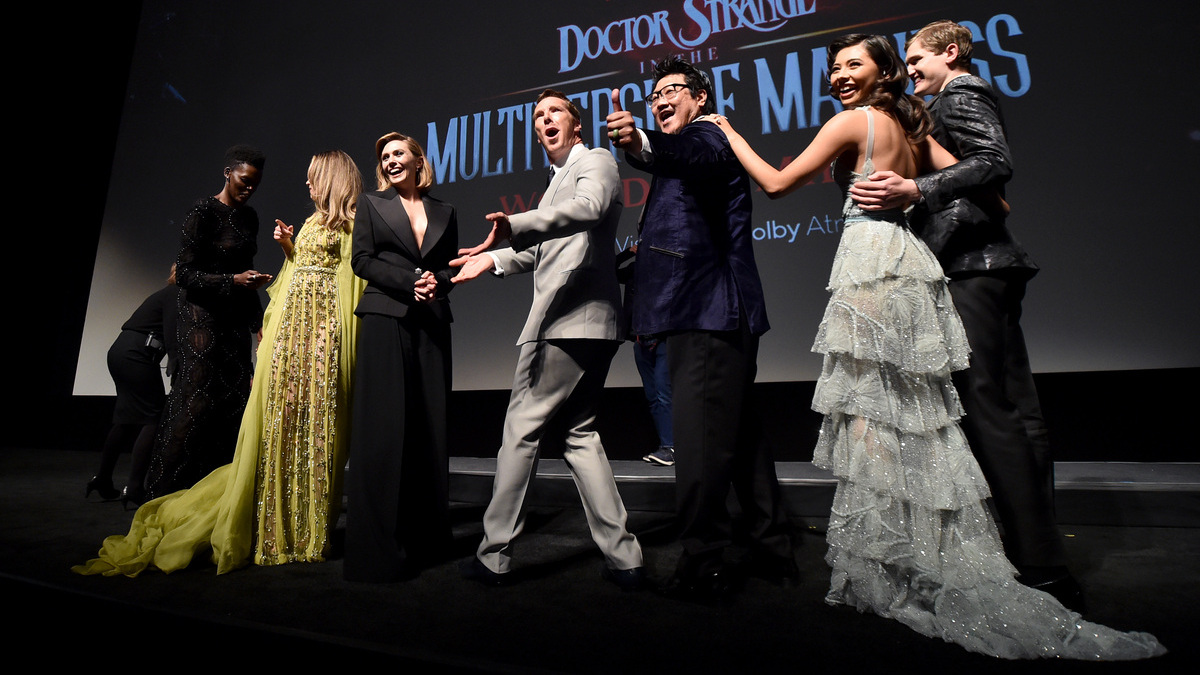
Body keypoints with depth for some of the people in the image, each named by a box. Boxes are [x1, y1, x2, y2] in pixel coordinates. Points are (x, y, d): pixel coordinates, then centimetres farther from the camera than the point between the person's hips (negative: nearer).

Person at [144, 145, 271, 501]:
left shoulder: (249, 216, 12)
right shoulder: (203, 211, -10)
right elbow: (184, 274, -12)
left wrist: (258, 320, 14)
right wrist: (233, 281, -22)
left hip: (235, 318, 7)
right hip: (202, 315, -7)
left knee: (235, 398, 2)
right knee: (198, 401, -6)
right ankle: (167, 491, 8)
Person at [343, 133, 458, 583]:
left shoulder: (444, 213, 19)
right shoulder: (372, 204, 14)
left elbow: (451, 267, 15)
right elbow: (362, 260, 3)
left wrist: (437, 282, -7)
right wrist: (410, 281, -10)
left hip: (432, 325, 3)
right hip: (385, 321, -2)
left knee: (431, 425, 0)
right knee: (384, 429, -7)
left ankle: (427, 536, 10)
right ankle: (380, 546, 0)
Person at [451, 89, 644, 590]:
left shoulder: (595, 160, 1)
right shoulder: (560, 179, 30)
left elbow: (589, 208, -23)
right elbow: (546, 250, 34)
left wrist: (516, 225, -35)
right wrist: (496, 259, 24)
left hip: (570, 321, -10)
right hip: (586, 323, 10)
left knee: (521, 429, -4)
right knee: (578, 434, 9)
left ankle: (494, 556, 9)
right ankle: (623, 558, 11)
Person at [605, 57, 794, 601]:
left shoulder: (708, 137, -2)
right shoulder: (681, 154, 29)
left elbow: (696, 157, -29)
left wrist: (641, 145, -45)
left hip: (710, 314, -11)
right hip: (712, 315, 11)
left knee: (699, 440, -10)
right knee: (738, 435, 14)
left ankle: (704, 566, 0)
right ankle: (773, 551, 25)